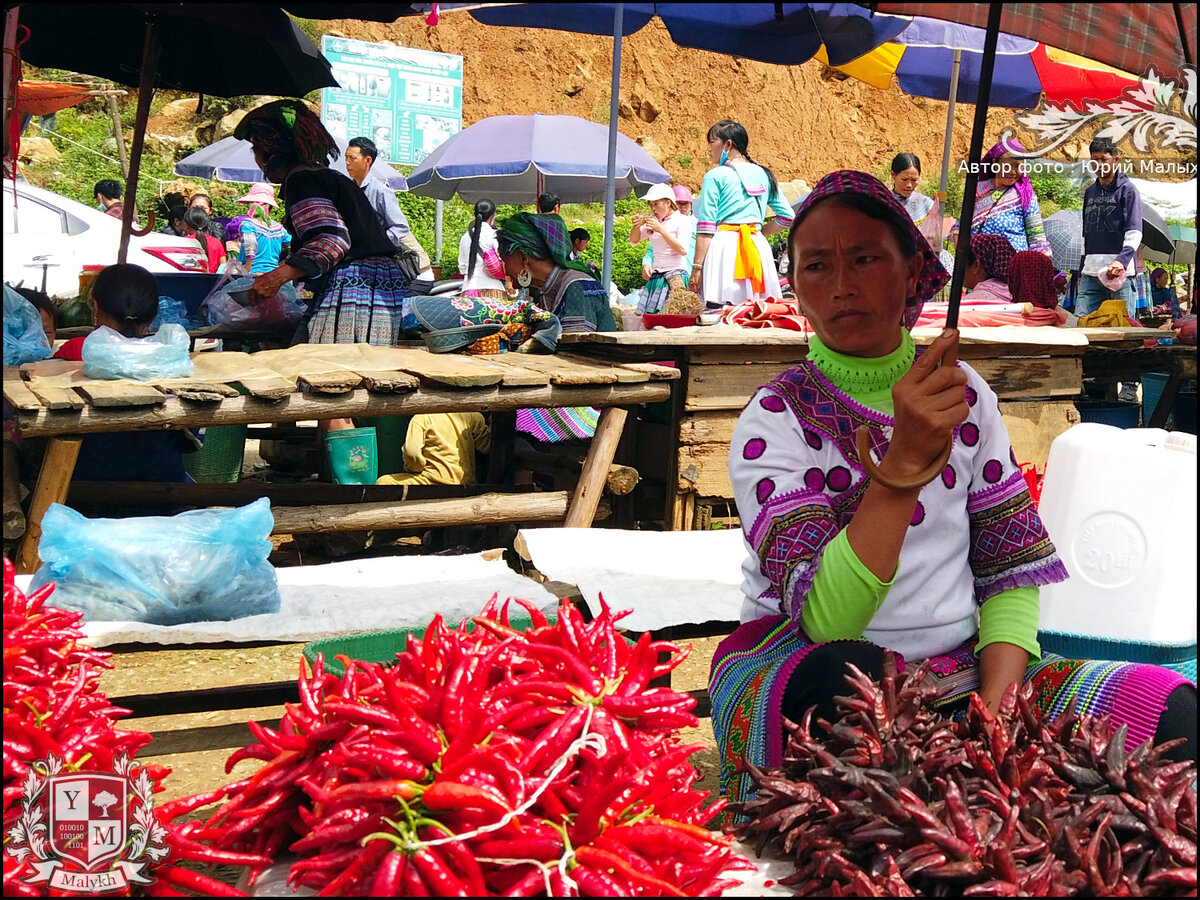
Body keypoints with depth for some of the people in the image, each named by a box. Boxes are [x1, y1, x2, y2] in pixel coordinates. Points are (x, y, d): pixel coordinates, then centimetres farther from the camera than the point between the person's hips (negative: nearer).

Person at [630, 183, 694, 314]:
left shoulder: (682, 220, -2)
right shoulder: (654, 221, 16)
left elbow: (683, 250, -14)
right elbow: (634, 240, 25)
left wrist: (661, 230, -17)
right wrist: (636, 226, 3)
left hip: (676, 273, -6)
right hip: (656, 276, 6)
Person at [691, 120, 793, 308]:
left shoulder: (715, 176, -1)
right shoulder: (764, 175, 14)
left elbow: (705, 228, -6)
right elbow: (786, 217, 13)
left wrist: (696, 268, -7)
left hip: (723, 246, -5)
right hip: (758, 248, 5)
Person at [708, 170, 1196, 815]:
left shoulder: (964, 396, 7)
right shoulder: (775, 423, -7)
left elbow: (1012, 571, 6)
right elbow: (824, 619, -21)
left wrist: (995, 704, -13)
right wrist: (906, 461, -31)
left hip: (959, 666, 4)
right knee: (848, 676, -39)